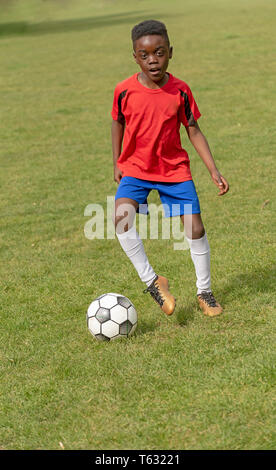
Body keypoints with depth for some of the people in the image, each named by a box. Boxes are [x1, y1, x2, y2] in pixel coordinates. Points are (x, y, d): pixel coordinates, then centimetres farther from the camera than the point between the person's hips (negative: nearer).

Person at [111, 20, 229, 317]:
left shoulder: (180, 91, -9)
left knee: (195, 228, -3)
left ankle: (204, 291, 19)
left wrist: (214, 171, -3)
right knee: (121, 217, -26)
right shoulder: (125, 91, -11)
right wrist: (116, 164, 7)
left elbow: (193, 130, 0)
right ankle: (151, 280, -11)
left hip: (174, 170, 1)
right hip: (135, 168, 0)